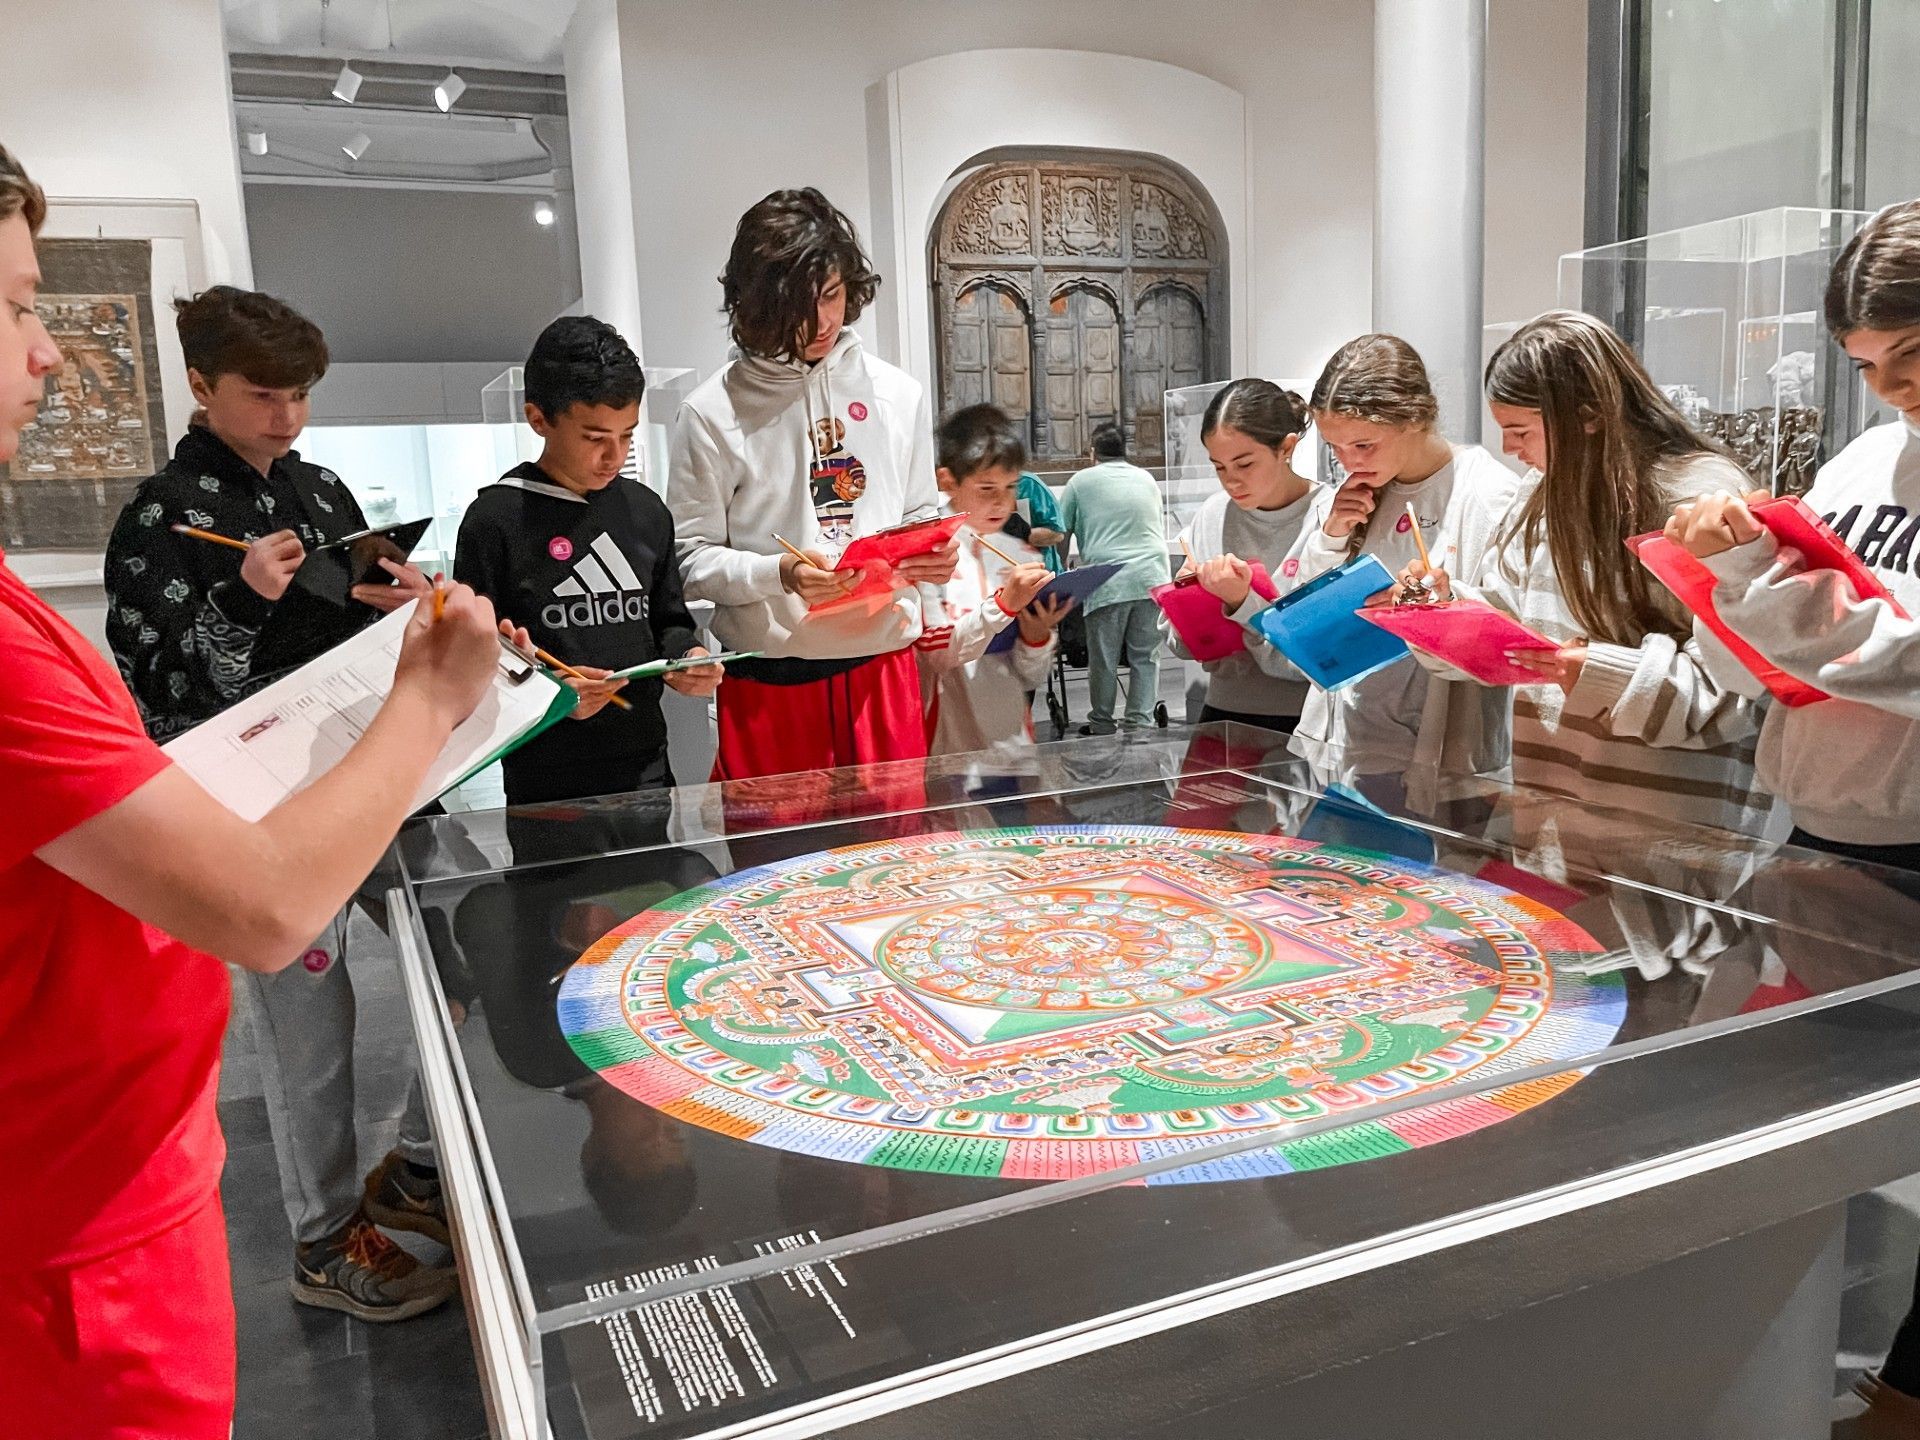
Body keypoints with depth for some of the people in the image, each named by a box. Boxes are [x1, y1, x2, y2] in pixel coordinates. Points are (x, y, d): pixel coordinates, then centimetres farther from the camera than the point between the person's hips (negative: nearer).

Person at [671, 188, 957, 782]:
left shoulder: (899, 395, 9)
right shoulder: (712, 413, -3)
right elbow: (692, 559, -4)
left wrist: (933, 557, -6)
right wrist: (779, 573, -20)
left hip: (884, 670, 3)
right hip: (770, 685, -3)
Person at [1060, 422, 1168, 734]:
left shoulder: (1081, 480, 8)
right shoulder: (1147, 479, 19)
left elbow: (1061, 533, 15)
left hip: (1108, 583, -3)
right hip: (1152, 577, 3)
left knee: (1103, 660, 5)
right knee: (1145, 657, 6)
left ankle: (1102, 727, 14)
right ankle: (1140, 725, 5)